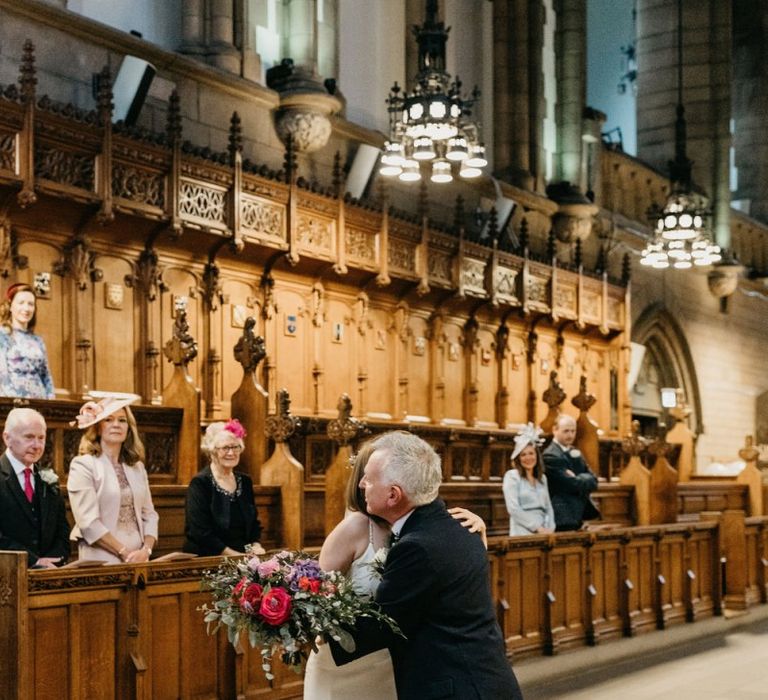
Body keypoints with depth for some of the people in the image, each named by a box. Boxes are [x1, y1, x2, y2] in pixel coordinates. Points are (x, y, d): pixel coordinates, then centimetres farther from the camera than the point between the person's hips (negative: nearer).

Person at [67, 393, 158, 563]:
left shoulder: (137, 467, 13)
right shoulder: (83, 465, -4)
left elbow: (149, 514, 10)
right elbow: (88, 523, -12)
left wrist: (146, 550, -8)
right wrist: (125, 553, -14)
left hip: (138, 561, 4)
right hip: (102, 562, -4)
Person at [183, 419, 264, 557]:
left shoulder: (245, 482, 13)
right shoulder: (199, 484, -6)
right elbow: (201, 532, -12)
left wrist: (256, 546, -1)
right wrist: (234, 554, -16)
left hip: (244, 559, 6)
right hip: (207, 559, -6)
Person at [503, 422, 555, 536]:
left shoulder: (542, 478, 18)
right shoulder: (512, 476, 1)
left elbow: (548, 507, 15)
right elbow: (513, 509, -8)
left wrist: (550, 529, -2)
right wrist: (537, 528, -10)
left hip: (543, 533, 5)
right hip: (523, 533, -5)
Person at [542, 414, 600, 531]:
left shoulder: (574, 453, 16)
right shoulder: (550, 456, -13)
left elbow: (593, 481, 8)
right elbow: (573, 485, -19)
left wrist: (579, 479, -10)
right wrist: (585, 480, -3)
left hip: (578, 514, 8)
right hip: (563, 517, -8)